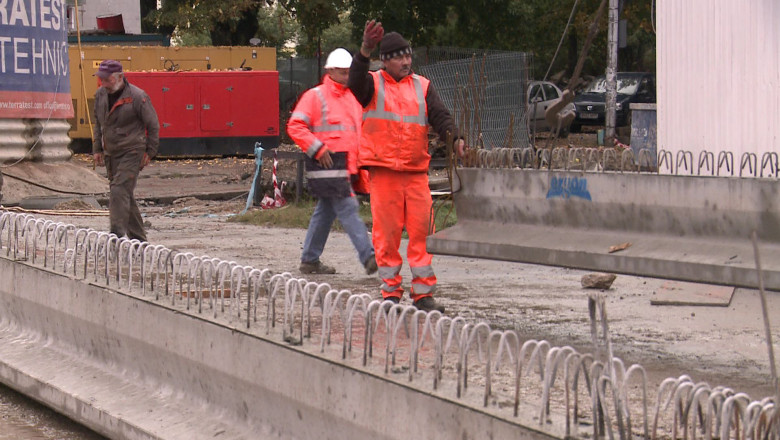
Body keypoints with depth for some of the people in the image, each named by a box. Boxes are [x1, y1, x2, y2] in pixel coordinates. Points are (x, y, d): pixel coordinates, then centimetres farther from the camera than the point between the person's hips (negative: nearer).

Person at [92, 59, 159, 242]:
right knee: (125, 194, 10)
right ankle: (138, 238, 18)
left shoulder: (137, 97, -12)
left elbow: (153, 126, -5)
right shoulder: (100, 95, 6)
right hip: (111, 153, 7)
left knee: (119, 191, -20)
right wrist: (97, 149, 16)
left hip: (132, 152, -7)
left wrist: (150, 152, -4)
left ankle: (118, 232, -23)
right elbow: (98, 123, 20)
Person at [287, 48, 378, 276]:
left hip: (347, 166, 8)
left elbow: (359, 131, 30)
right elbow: (295, 126, -10)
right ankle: (369, 257, -19)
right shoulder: (315, 96, -5)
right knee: (348, 209, -13)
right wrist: (317, 148, -17)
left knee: (325, 212, 13)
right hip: (327, 165, -8)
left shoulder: (352, 97, 19)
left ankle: (310, 261, 20)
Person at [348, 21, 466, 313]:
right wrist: (365, 51, -35)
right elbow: (355, 81, -17)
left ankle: (423, 293, 3)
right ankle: (390, 292, 8)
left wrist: (454, 137, -18)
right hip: (383, 171, -2)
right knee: (387, 233, 0)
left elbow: (439, 115, 3)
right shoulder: (373, 84, 5)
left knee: (422, 230, -1)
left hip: (416, 171, 2)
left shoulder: (422, 86, 12)